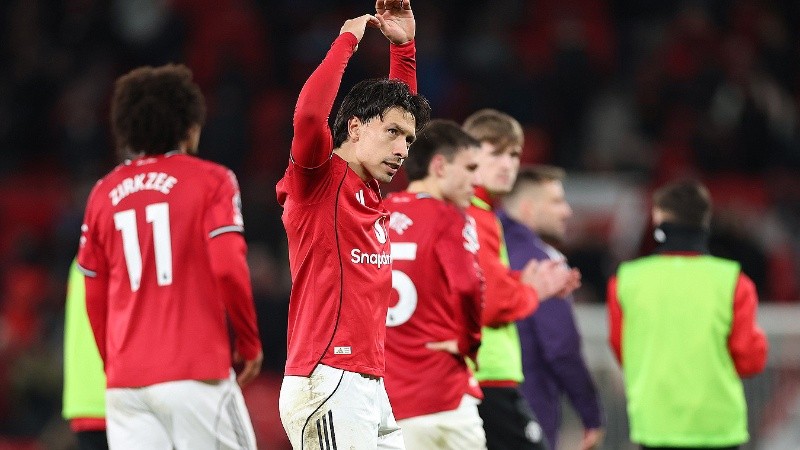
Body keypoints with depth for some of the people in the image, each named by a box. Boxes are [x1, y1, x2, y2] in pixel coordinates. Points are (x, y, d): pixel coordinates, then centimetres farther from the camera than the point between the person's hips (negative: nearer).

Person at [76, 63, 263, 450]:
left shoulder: (104, 193, 12)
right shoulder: (210, 181, -1)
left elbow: (95, 296, 15)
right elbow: (229, 269, -12)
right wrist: (249, 343, 1)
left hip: (125, 383, 4)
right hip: (195, 374, -4)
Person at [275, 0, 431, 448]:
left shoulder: (372, 192, 18)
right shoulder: (319, 180, -3)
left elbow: (402, 105, 33)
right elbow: (309, 114, -23)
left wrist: (404, 45, 24)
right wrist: (347, 41, -12)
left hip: (370, 388, 9)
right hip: (328, 382, -9)